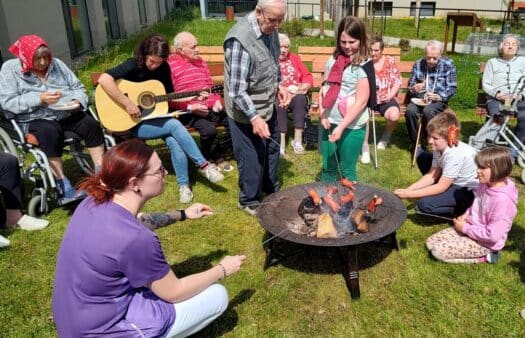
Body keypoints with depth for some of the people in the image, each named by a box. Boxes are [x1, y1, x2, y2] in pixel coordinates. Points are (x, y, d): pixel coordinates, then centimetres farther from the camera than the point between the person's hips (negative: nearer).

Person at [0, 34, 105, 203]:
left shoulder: (57, 64, 12)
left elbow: (78, 88, 14)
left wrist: (77, 101, -10)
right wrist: (39, 99, -18)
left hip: (68, 113, 4)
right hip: (35, 119, -3)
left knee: (91, 124, -24)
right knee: (50, 133, -36)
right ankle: (64, 188, -33)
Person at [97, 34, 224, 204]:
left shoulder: (164, 68, 2)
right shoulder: (133, 66, -16)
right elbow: (103, 79, -30)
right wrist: (128, 104, -32)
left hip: (157, 117, 5)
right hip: (134, 123, -5)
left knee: (174, 142, -25)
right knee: (175, 125, -27)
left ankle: (184, 185, -12)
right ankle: (203, 165, -18)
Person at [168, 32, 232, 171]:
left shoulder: (199, 61, 17)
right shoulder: (170, 65, -8)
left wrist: (217, 100, 6)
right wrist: (190, 108, -17)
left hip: (211, 107, 7)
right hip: (188, 111, -7)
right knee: (209, 130, -33)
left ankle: (217, 153, 12)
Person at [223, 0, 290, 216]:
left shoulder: (269, 30, -2)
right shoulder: (240, 39, -28)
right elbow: (237, 89, -28)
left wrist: (279, 86, 4)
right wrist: (254, 117, -31)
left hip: (268, 106, 8)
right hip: (246, 112, -8)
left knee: (272, 150, 23)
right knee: (253, 158, 7)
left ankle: (271, 189, 46)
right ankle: (249, 201, 29)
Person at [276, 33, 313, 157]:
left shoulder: (294, 58, 18)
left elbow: (308, 76, 12)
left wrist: (301, 88, -9)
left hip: (297, 95, 3)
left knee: (300, 99, -31)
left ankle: (298, 140, -31)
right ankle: (281, 142, -36)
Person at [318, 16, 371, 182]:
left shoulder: (363, 66, -11)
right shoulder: (333, 59, 6)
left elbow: (361, 102, -14)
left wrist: (342, 127, -17)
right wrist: (322, 114, -2)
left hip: (352, 126, -5)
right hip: (330, 122, 5)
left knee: (347, 171, 7)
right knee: (328, 168, 16)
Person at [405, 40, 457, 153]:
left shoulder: (448, 65, 0)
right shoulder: (418, 64, 6)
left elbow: (452, 88, -2)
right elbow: (410, 85, 12)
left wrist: (439, 96, -21)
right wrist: (413, 89, -14)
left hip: (438, 100, -2)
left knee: (428, 111, -36)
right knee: (410, 110, -31)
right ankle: (416, 145, -15)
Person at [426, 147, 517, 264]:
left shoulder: (502, 199, -31)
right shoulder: (485, 184, -4)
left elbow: (492, 235, -29)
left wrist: (465, 228, -18)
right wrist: (466, 215, -1)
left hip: (484, 243, -9)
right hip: (470, 228, 9)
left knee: (438, 251, -18)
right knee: (431, 242, 3)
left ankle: (483, 257, -3)